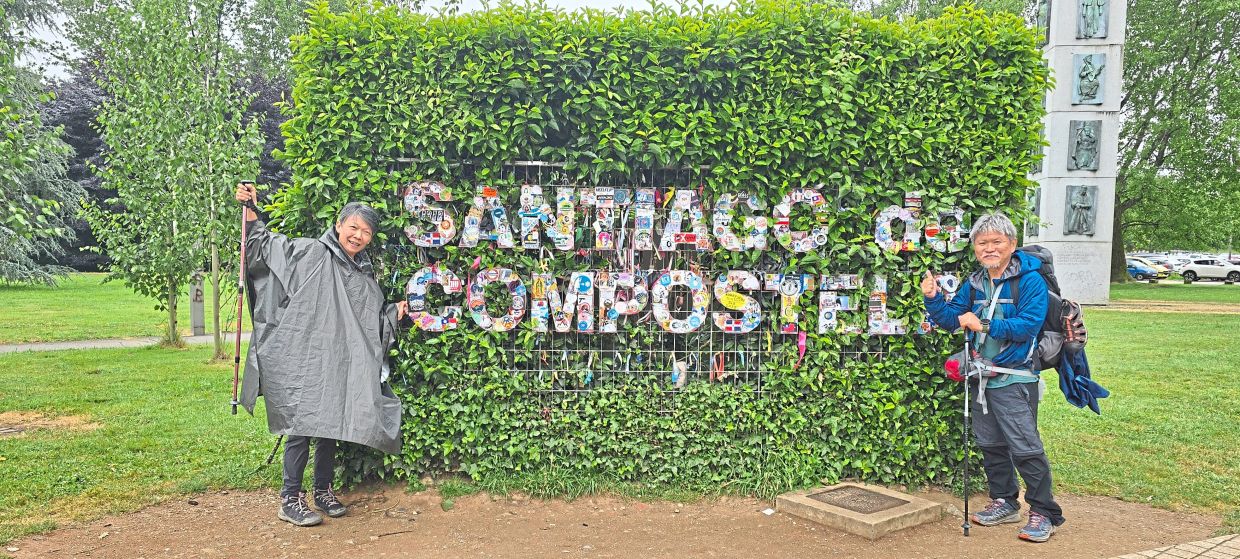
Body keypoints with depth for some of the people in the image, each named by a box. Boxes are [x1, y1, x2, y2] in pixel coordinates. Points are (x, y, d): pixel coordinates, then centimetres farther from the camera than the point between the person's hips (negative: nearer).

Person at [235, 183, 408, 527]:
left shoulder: (365, 276, 17)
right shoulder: (309, 253, -1)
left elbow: (373, 323, 26)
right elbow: (264, 245, -3)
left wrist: (395, 312, 12)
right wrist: (250, 211, -13)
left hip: (342, 366, 6)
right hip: (305, 361, -6)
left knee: (332, 426, 12)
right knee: (303, 425, -7)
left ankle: (323, 491, 26)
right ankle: (290, 499, 3)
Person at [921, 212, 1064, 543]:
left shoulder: (1030, 280, -12)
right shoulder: (975, 284, 9)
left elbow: (1027, 325, -23)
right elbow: (951, 318, 12)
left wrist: (984, 325, -25)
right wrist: (932, 299, -5)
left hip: (1014, 380, -7)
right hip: (982, 376, 7)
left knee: (1025, 447, -5)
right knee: (990, 444, 16)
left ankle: (1044, 513, 8)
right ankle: (1004, 502, 31)